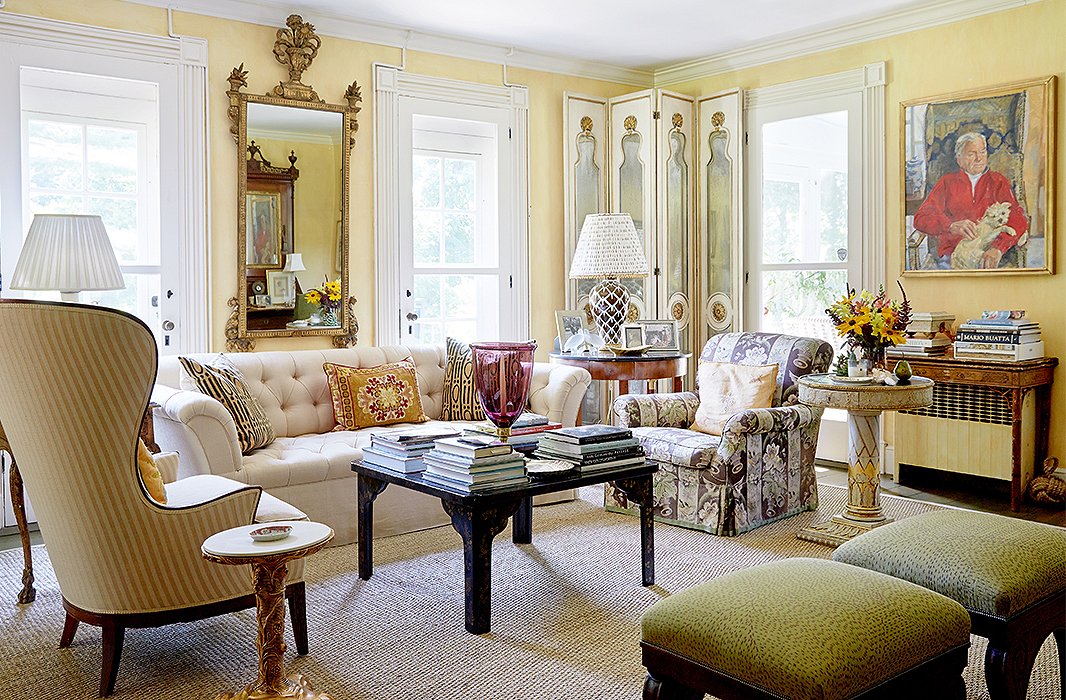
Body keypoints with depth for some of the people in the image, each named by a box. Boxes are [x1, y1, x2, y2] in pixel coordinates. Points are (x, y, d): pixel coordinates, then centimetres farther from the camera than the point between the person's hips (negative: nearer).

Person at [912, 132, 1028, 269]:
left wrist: (997, 248, -21)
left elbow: (1018, 219, 0)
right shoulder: (947, 181, 14)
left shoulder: (998, 182, 15)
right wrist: (952, 226, -20)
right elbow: (921, 218, 1)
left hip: (987, 254, 0)